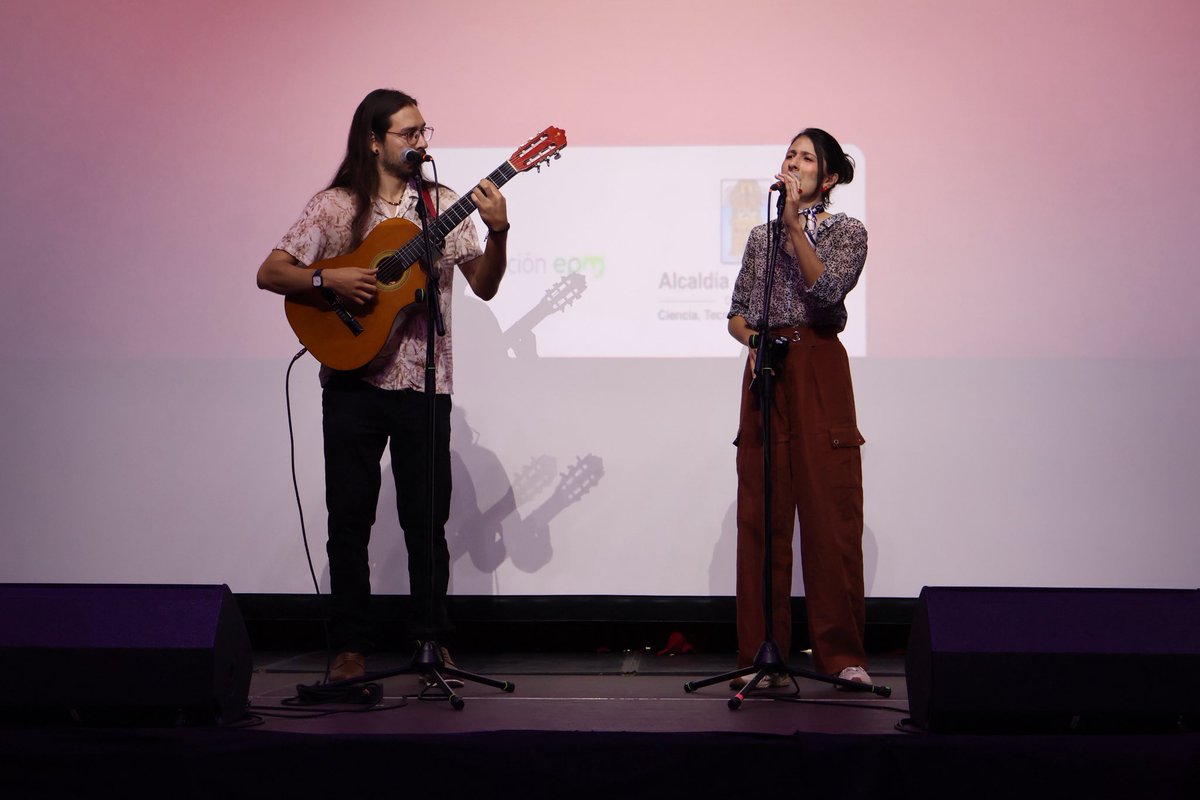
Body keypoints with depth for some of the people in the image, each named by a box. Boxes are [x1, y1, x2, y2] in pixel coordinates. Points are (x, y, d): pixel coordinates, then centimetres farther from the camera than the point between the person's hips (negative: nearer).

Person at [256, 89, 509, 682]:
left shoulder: (442, 206, 6)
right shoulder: (335, 206, 0)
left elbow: (484, 286, 2)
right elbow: (270, 273, -3)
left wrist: (497, 233, -14)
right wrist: (330, 280, -18)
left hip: (423, 383, 1)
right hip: (352, 383, -1)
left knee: (426, 519, 3)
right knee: (349, 518, 3)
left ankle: (432, 641, 15)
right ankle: (350, 647, 14)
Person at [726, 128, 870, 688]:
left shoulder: (847, 232, 6)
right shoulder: (761, 236, 17)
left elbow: (827, 289, -13)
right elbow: (737, 313, 17)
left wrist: (795, 223, -12)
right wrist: (753, 339, -4)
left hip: (819, 373, -3)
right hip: (766, 370, 3)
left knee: (831, 509, -6)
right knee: (761, 514, -1)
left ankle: (842, 653, 2)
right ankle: (761, 654, 4)